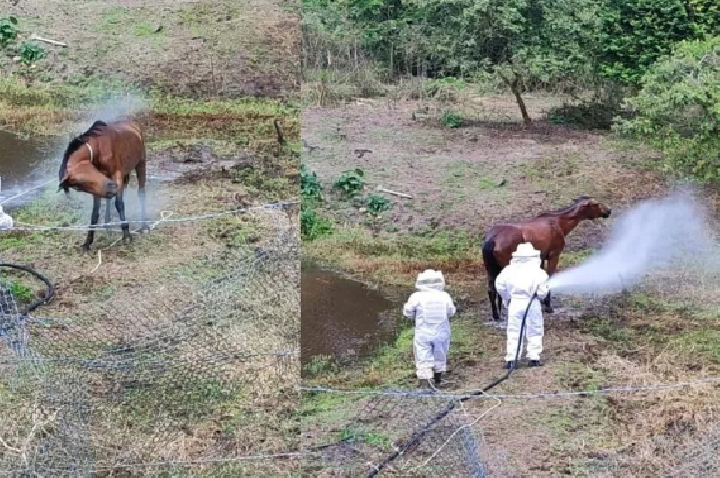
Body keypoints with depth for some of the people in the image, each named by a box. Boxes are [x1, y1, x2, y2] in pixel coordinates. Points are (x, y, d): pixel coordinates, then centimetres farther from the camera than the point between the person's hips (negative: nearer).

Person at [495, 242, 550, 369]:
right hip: (532, 303, -1)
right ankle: (533, 358, 13)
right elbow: (543, 290, -9)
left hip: (515, 303, 2)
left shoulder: (509, 270, 0)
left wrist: (507, 298, 12)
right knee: (534, 331, 12)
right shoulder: (537, 272, -7)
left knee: (513, 332, 6)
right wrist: (540, 296, 14)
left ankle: (510, 359, 2)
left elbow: (500, 285, -1)